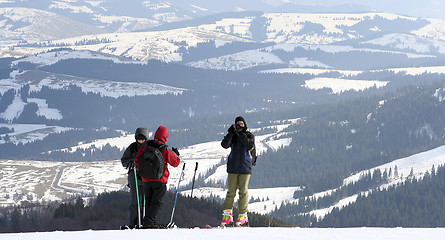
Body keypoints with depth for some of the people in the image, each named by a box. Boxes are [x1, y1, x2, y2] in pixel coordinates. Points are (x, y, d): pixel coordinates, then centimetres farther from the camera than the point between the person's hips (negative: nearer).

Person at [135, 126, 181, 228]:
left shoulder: (145, 146, -1)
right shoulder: (166, 150, -11)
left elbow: (138, 160, 6)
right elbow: (175, 163, -1)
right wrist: (176, 154, 19)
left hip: (146, 179, 4)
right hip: (160, 180, -4)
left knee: (149, 201, 13)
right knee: (156, 202, -2)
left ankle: (148, 221, 12)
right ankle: (149, 220, -15)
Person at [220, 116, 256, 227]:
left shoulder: (249, 135, 6)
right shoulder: (233, 136, 10)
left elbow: (250, 146, -13)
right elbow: (224, 145, -6)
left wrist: (242, 134, -13)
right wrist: (231, 132, -13)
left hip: (245, 167, -2)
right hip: (233, 167, 2)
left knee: (243, 191, -3)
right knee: (231, 191, 0)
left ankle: (243, 216, 1)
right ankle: (227, 215, 3)